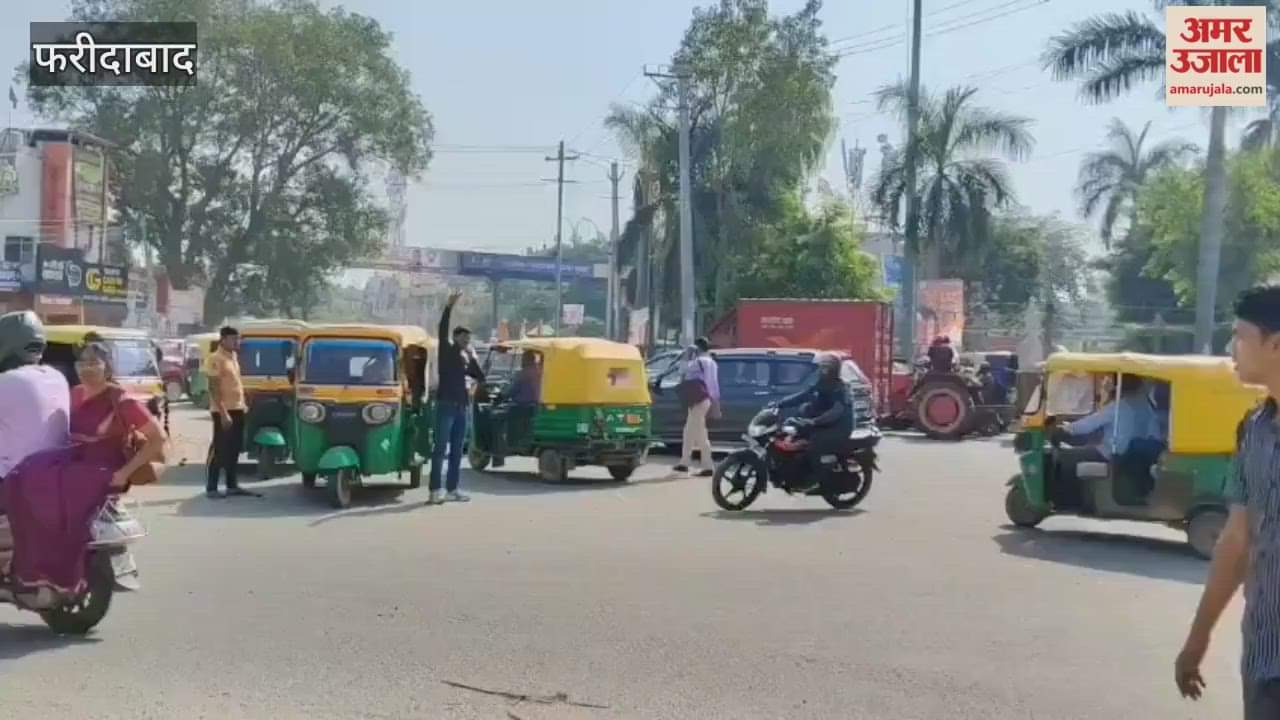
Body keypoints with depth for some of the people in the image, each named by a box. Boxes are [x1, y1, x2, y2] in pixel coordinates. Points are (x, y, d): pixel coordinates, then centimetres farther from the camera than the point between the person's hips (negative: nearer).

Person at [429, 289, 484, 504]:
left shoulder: (466, 358, 18)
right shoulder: (447, 350, 2)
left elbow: (481, 378, 11)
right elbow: (442, 329, -15)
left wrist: (472, 357, 3)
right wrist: (449, 306, -25)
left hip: (461, 407, 7)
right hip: (446, 406, -7)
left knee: (457, 451, 8)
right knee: (440, 448, -8)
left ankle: (452, 490, 13)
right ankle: (435, 490, -9)